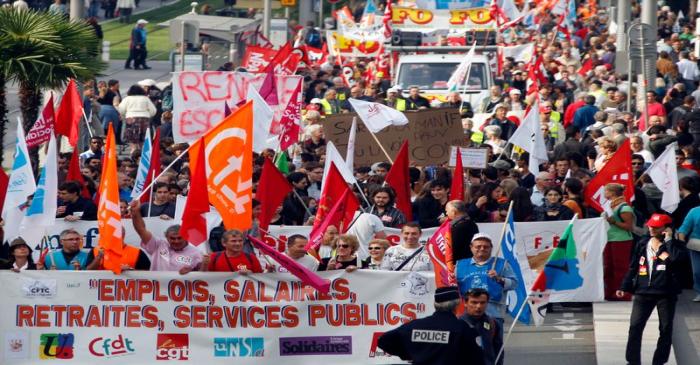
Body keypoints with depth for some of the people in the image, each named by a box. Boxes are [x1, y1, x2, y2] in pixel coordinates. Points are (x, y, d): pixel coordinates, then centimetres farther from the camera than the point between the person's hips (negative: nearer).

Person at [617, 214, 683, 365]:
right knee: (635, 327, -6)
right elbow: (633, 267, 14)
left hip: (666, 293, -2)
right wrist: (625, 287, 7)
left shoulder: (673, 245, 0)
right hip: (643, 292, 2)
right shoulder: (642, 245, 10)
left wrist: (669, 239, -13)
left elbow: (676, 258, -23)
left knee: (666, 329, 4)